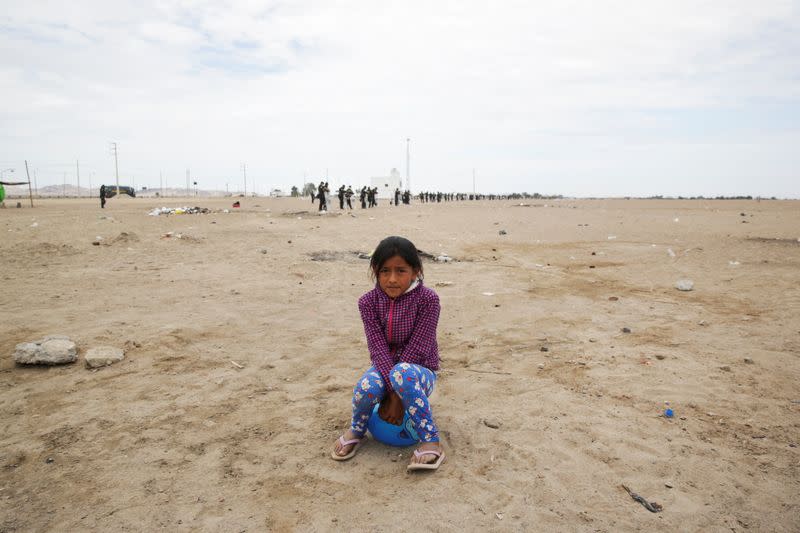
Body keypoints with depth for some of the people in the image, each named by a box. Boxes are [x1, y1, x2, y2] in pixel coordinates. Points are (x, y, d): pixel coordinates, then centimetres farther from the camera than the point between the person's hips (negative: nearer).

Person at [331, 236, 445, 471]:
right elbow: (378, 348, -16)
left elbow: (416, 348, -20)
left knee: (402, 373, -38)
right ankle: (356, 431, 2)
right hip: (384, 368, 3)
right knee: (366, 387, -32)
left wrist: (398, 395, -23)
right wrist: (392, 391, -27)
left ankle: (431, 441, -23)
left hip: (418, 370, -2)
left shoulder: (427, 299, -17)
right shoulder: (369, 302, -9)